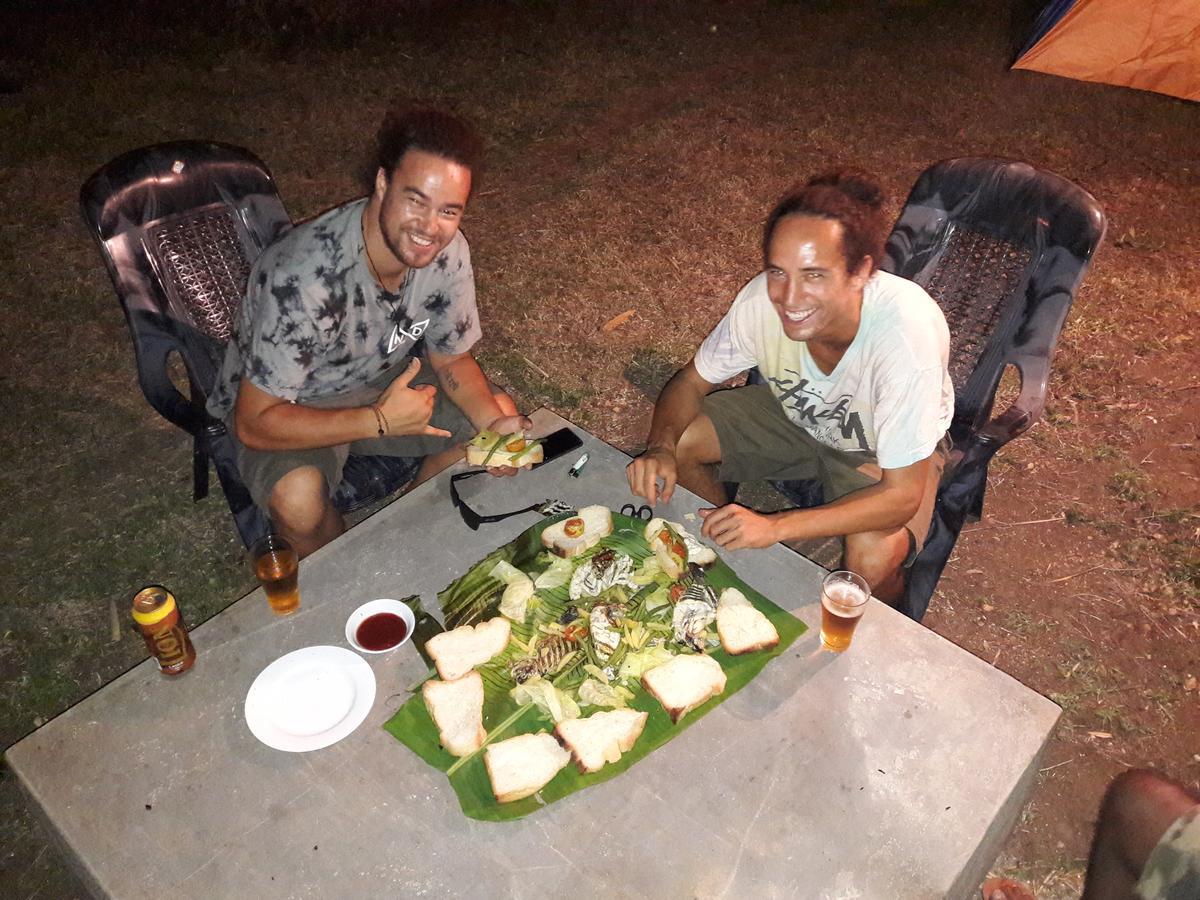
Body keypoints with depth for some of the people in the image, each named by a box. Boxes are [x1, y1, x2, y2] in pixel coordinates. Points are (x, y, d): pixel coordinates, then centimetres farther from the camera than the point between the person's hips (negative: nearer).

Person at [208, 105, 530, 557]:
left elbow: (452, 358, -3)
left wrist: (495, 423, -22)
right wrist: (380, 421, -33)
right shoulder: (305, 277, -36)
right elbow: (254, 423, -31)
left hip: (381, 381, 6)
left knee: (501, 415, -6)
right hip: (286, 405, -5)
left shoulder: (448, 252, -18)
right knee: (299, 498, -33)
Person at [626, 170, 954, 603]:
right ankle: (727, 552, 18)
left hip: (892, 445, -4)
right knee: (680, 443, -13)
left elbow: (901, 496, -34)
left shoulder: (907, 334, -39)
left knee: (871, 560, -31)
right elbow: (692, 382, -11)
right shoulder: (763, 299, -28)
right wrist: (660, 449, -32)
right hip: (798, 410, 4)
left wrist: (774, 527, -42)